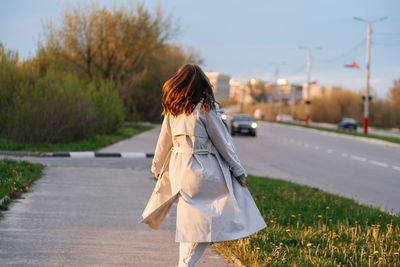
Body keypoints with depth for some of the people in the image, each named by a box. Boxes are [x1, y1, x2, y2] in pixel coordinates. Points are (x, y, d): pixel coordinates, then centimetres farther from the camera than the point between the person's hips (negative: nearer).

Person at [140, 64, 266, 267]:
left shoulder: (172, 110, 6)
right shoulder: (205, 108, -10)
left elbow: (164, 142, 16)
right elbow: (222, 142, -5)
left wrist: (157, 167, 31)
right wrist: (238, 170, 4)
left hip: (178, 168, 6)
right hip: (204, 170, -6)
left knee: (189, 218, 14)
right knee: (206, 220, 0)